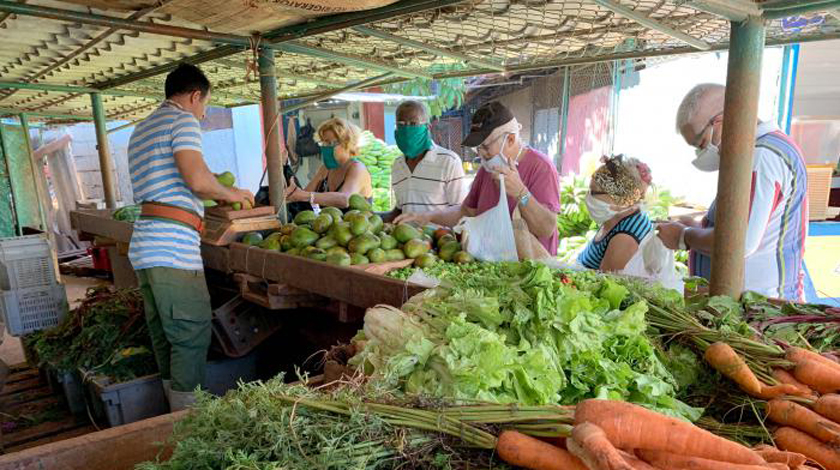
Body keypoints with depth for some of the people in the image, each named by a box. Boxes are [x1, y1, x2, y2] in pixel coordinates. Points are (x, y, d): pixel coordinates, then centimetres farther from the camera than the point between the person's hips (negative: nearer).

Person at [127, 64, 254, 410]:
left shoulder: (141, 130, 26)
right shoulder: (183, 120, -4)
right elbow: (198, 179, -19)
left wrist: (216, 195, 29)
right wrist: (230, 194, -1)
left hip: (144, 246, 10)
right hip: (173, 247, -10)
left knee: (164, 337, 15)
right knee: (192, 336, -5)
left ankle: (176, 413, 25)